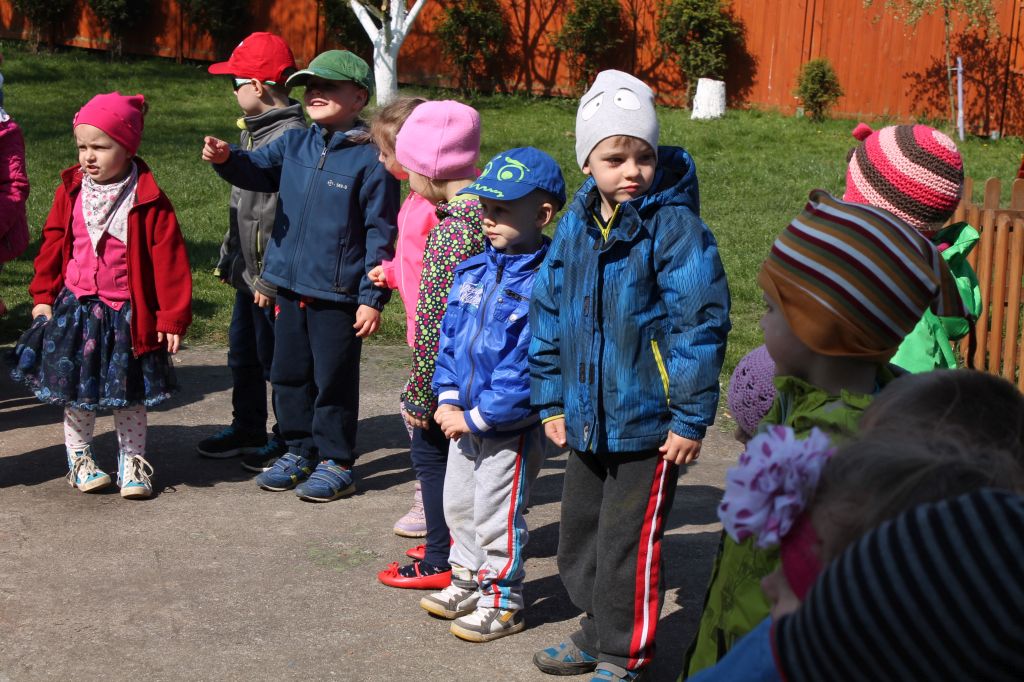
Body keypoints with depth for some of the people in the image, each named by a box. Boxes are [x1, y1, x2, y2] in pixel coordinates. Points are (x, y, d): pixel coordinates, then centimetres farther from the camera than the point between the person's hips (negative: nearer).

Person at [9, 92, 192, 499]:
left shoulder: (148, 204, -14)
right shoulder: (71, 193, -1)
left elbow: (169, 262, -12)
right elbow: (53, 244, 8)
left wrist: (172, 317, -12)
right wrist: (43, 295, 7)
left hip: (127, 314, -3)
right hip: (74, 308, 3)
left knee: (130, 394, 10)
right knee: (75, 391, 12)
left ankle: (132, 460, 24)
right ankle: (79, 458, 29)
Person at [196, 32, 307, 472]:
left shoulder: (291, 138, -20)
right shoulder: (254, 132, 12)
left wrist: (272, 278, -24)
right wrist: (229, 257, 19)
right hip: (249, 273, 10)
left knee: (275, 359, 3)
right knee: (242, 354, 19)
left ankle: (287, 442, 17)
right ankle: (247, 429, 34)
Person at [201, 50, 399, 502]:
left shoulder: (371, 159, -12)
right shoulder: (294, 145, 6)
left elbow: (381, 232, -11)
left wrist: (372, 297, -13)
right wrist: (226, 158, -23)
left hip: (338, 294, -6)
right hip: (290, 286, 6)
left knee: (333, 380, 5)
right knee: (289, 374, 15)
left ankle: (335, 463, 18)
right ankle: (299, 451, 30)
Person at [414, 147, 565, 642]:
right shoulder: (472, 271, 3)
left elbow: (530, 366, -24)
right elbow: (450, 335, 9)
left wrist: (477, 416, -20)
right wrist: (447, 399, -2)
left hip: (512, 427, -8)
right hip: (465, 419, 8)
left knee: (496, 516, 4)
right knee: (459, 505, 21)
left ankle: (502, 602, 23)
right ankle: (468, 581, 40)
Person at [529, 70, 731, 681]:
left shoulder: (675, 226, -15)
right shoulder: (577, 224, 4)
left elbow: (700, 324, -16)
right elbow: (549, 313, 12)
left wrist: (691, 418, -16)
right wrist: (552, 400, 11)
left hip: (647, 423, -7)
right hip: (587, 419, 7)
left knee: (627, 544, 3)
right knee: (578, 535, 19)